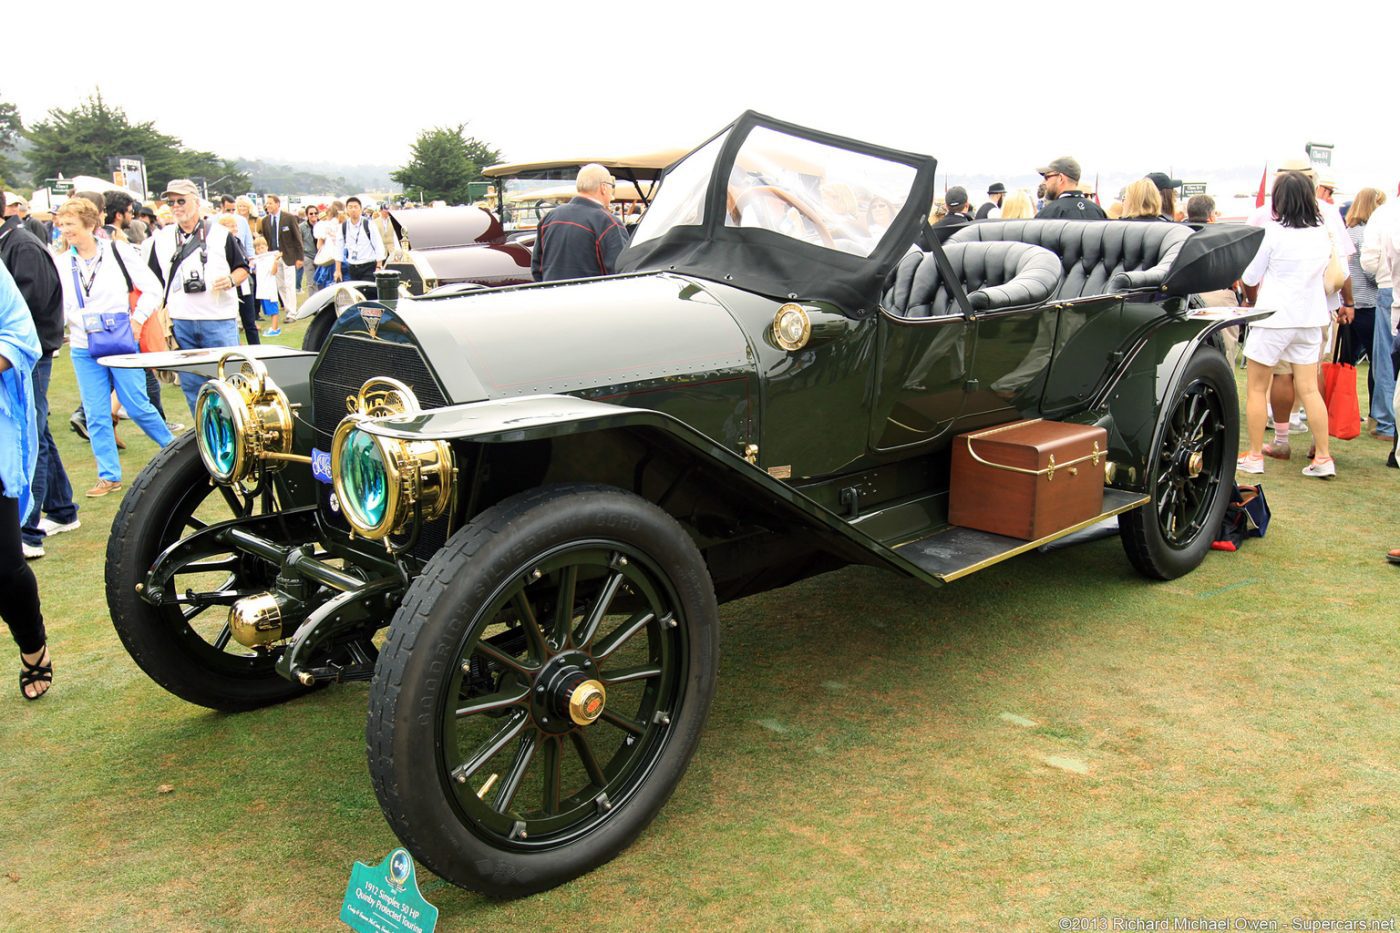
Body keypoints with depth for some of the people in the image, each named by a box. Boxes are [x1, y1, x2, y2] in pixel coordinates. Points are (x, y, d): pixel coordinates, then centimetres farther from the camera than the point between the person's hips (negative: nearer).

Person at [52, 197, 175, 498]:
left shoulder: (117, 251, -4)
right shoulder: (61, 264, 6)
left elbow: (152, 288, -4)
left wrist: (137, 319, -9)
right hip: (83, 350, 4)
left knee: (137, 406, -1)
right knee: (96, 415, 4)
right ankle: (109, 476, 13)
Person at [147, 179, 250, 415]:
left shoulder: (220, 234, 3)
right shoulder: (162, 239, 12)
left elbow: (243, 268, 8)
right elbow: (155, 282, 16)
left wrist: (231, 280, -13)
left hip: (219, 319, -3)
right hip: (181, 322, 4)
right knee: (191, 385, 7)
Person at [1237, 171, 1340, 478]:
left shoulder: (1274, 232, -13)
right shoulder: (1322, 232, 4)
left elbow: (1250, 278, -4)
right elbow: (1324, 272, 18)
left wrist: (1265, 276, 17)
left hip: (1274, 318, -5)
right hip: (1311, 319, 6)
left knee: (1256, 388, 6)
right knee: (1309, 389, 9)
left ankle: (1254, 456, 9)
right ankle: (1323, 458, 8)